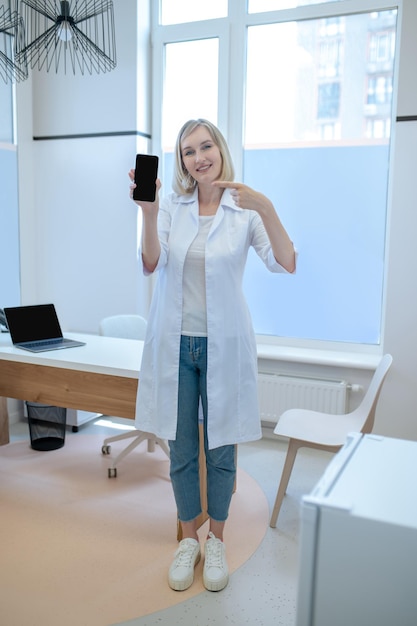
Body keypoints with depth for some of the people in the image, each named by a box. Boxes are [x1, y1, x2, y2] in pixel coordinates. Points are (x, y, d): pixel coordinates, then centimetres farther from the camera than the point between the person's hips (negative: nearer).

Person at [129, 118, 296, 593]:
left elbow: (286, 264, -17)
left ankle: (216, 541, 34)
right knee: (181, 451, 12)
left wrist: (266, 208, -30)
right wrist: (148, 211, -28)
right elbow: (151, 264, -13)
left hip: (223, 344, -1)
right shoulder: (171, 207, 2)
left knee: (220, 450, 11)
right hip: (175, 343, 2)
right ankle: (188, 540, 34)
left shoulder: (246, 212, -4)